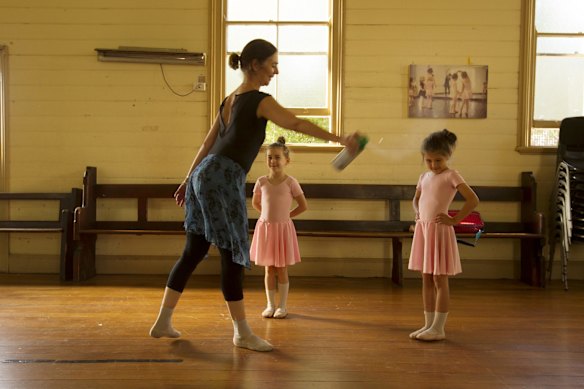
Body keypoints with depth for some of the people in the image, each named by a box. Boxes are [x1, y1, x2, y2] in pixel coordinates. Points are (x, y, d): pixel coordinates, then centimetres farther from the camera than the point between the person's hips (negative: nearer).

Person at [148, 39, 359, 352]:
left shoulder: (229, 100, 20)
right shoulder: (260, 101, -6)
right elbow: (297, 124, -20)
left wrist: (187, 181, 28)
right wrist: (339, 139, -24)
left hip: (204, 174, 9)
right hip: (223, 178, -9)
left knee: (193, 252, 14)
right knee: (233, 255, -2)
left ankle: (163, 321, 21)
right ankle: (242, 332, 7)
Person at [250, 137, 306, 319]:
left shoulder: (290, 182, -9)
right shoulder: (261, 182, -1)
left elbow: (303, 206, -4)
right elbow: (255, 203, 15)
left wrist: (285, 215, -2)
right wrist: (268, 215, 8)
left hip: (283, 228, -2)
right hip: (265, 228, 2)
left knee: (281, 270, 6)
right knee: (269, 270, 10)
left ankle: (282, 306, 16)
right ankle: (270, 305, 19)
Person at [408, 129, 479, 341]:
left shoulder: (451, 175, -9)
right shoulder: (424, 176, 12)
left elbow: (473, 199, -16)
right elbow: (416, 199, 28)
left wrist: (455, 220, -15)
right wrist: (419, 213, 10)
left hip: (439, 230, -7)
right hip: (422, 228, 7)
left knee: (440, 280, 0)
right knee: (426, 280, 11)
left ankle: (438, 328, 7)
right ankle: (429, 324, 19)